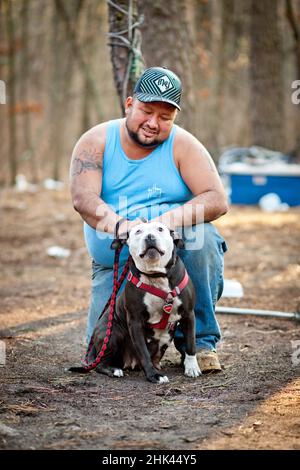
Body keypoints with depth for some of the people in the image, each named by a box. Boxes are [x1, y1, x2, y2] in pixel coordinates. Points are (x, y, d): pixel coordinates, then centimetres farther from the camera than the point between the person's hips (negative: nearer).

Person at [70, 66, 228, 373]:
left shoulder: (183, 145, -6)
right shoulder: (96, 141, -4)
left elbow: (217, 200, -17)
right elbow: (82, 198, -20)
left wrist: (171, 220, -36)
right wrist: (118, 224, -40)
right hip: (115, 264, 1)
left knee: (203, 237, -32)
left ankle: (200, 339, -15)